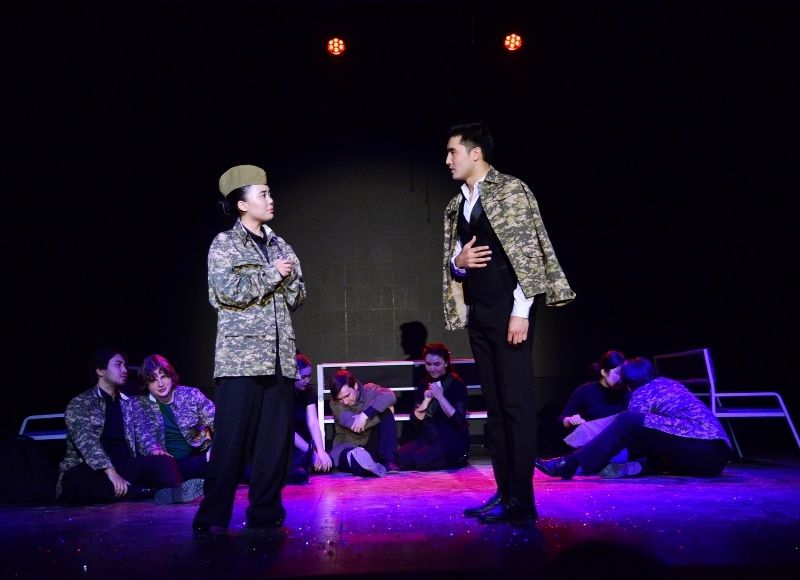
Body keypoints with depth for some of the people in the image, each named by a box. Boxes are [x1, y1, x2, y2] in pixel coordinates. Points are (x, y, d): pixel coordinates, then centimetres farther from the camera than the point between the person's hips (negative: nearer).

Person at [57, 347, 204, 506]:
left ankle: (177, 492, -54)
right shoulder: (79, 404, 0)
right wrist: (111, 472, -28)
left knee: (163, 460, -21)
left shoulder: (130, 405, 19)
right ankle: (153, 491, -40)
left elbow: (141, 434, 7)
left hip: (126, 468, 4)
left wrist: (155, 451, -17)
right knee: (74, 480, -38)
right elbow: (86, 442, -14)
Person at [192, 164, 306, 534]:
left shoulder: (280, 246, 17)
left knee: (276, 436, 3)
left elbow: (296, 299, 15)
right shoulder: (224, 244, 2)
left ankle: (265, 511, 12)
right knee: (232, 437, -6)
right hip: (241, 355, -5)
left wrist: (290, 276, -5)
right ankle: (213, 515, 3)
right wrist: (272, 274, -8)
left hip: (278, 356, 5)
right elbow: (227, 290, -12)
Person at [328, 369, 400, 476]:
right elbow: (354, 425, -25)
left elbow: (390, 396, -28)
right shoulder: (335, 404, -11)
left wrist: (365, 415, -33)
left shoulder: (369, 390, -6)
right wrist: (377, 411, -17)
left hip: (372, 445, 5)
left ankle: (389, 461, -27)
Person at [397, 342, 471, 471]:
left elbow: (459, 419, -14)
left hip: (453, 439, -5)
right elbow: (415, 419, 4)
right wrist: (426, 400, -12)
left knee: (421, 460, -28)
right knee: (401, 457, -20)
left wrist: (440, 397, -19)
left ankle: (456, 459, -1)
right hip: (428, 436, 5)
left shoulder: (456, 383, -6)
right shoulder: (424, 384, 9)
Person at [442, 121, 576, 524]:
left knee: (516, 403, -7)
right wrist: (458, 261, -4)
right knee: (494, 405, 9)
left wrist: (521, 311, -16)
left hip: (509, 310, -7)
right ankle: (505, 491, 15)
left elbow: (527, 252, -11)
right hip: (477, 314, 7)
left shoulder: (510, 190, -5)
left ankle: (521, 498, -1)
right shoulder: (457, 205, 16)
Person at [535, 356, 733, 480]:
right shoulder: (669, 384, 25)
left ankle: (570, 464, -11)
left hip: (701, 450, -8)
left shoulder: (642, 393, 3)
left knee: (627, 421, -10)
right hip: (716, 456, 9)